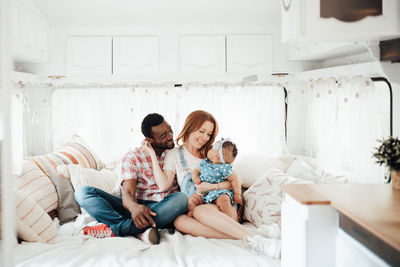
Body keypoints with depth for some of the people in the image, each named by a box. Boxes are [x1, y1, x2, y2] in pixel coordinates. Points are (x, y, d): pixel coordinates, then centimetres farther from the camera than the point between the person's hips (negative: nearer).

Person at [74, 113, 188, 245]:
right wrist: (134, 207, -34)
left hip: (163, 210, 0)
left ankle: (113, 230, -30)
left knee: (181, 198, -35)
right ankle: (139, 231, -35)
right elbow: (128, 193, -9)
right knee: (82, 192, -17)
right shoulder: (133, 157, 4)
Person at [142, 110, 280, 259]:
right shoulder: (174, 155, 13)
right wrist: (152, 155, -1)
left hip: (220, 203, 0)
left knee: (199, 211, -35)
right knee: (180, 221, -35)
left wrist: (212, 187, -11)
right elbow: (163, 185, -1)